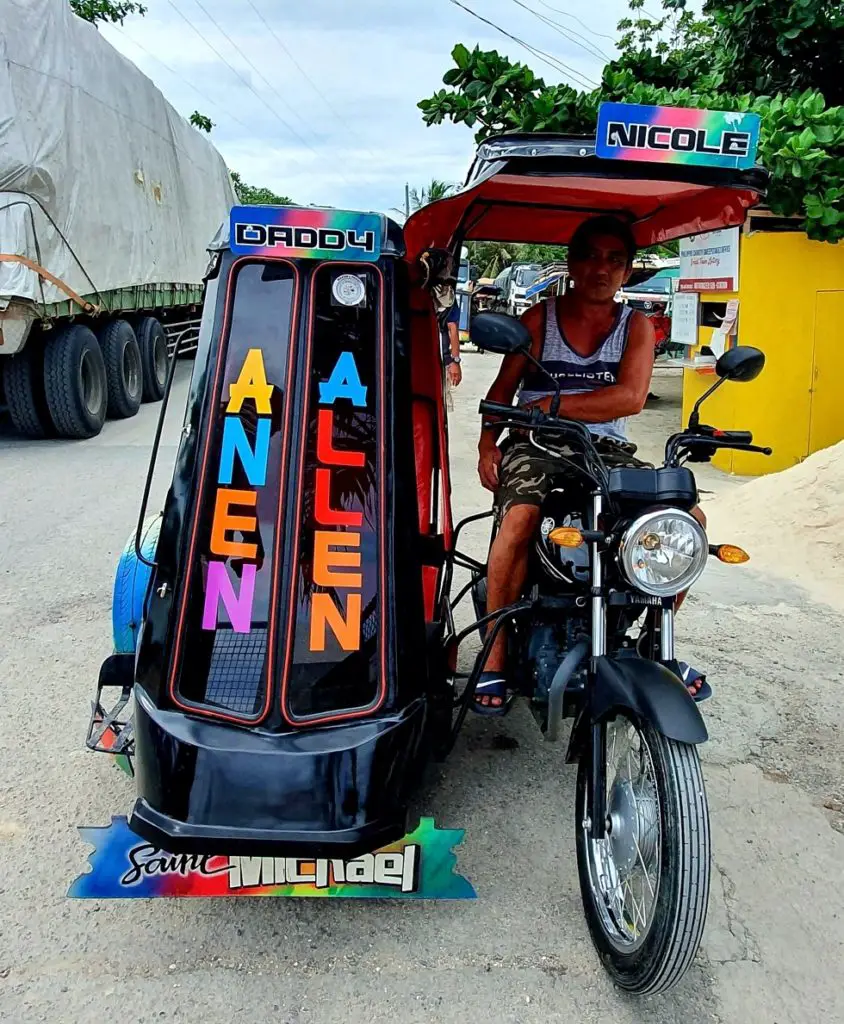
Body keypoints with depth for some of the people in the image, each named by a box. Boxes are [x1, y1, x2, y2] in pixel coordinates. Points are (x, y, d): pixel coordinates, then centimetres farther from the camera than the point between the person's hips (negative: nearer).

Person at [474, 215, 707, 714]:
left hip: (607, 450, 3)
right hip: (536, 447, -3)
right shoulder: (540, 318, 8)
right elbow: (502, 389, 5)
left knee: (688, 516, -16)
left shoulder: (637, 325, 9)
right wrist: (488, 446, -13)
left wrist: (550, 406, -14)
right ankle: (495, 657, -21)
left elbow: (631, 397, -8)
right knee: (520, 517, -35)